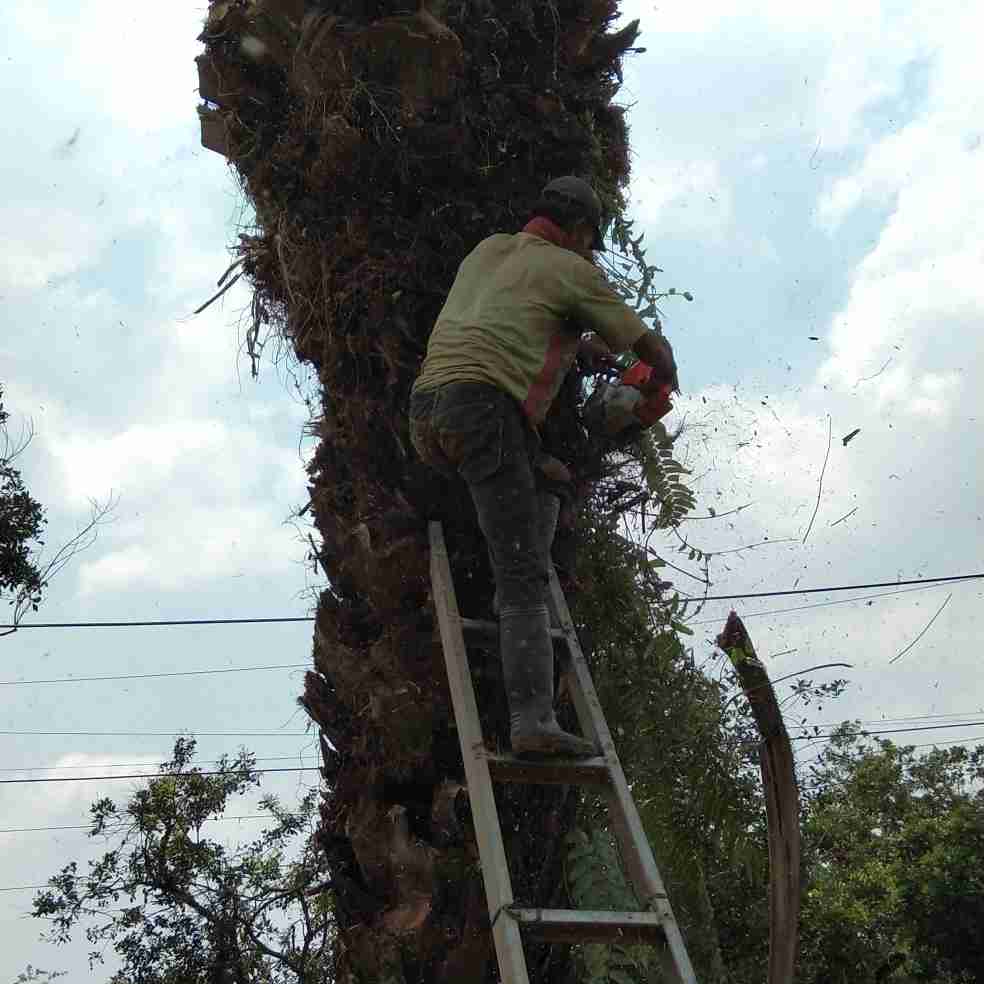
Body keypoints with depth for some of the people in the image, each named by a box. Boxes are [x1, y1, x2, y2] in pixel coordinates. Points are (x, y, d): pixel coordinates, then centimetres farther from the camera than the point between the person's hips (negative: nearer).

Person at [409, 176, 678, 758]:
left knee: (547, 481, 29)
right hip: (484, 408, -7)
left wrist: (576, 344, 51)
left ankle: (525, 615, 17)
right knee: (524, 579, -9)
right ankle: (533, 722, -16)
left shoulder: (487, 250, 28)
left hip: (426, 414, 7)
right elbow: (650, 345, 17)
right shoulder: (571, 269, 10)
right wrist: (666, 382, 39)